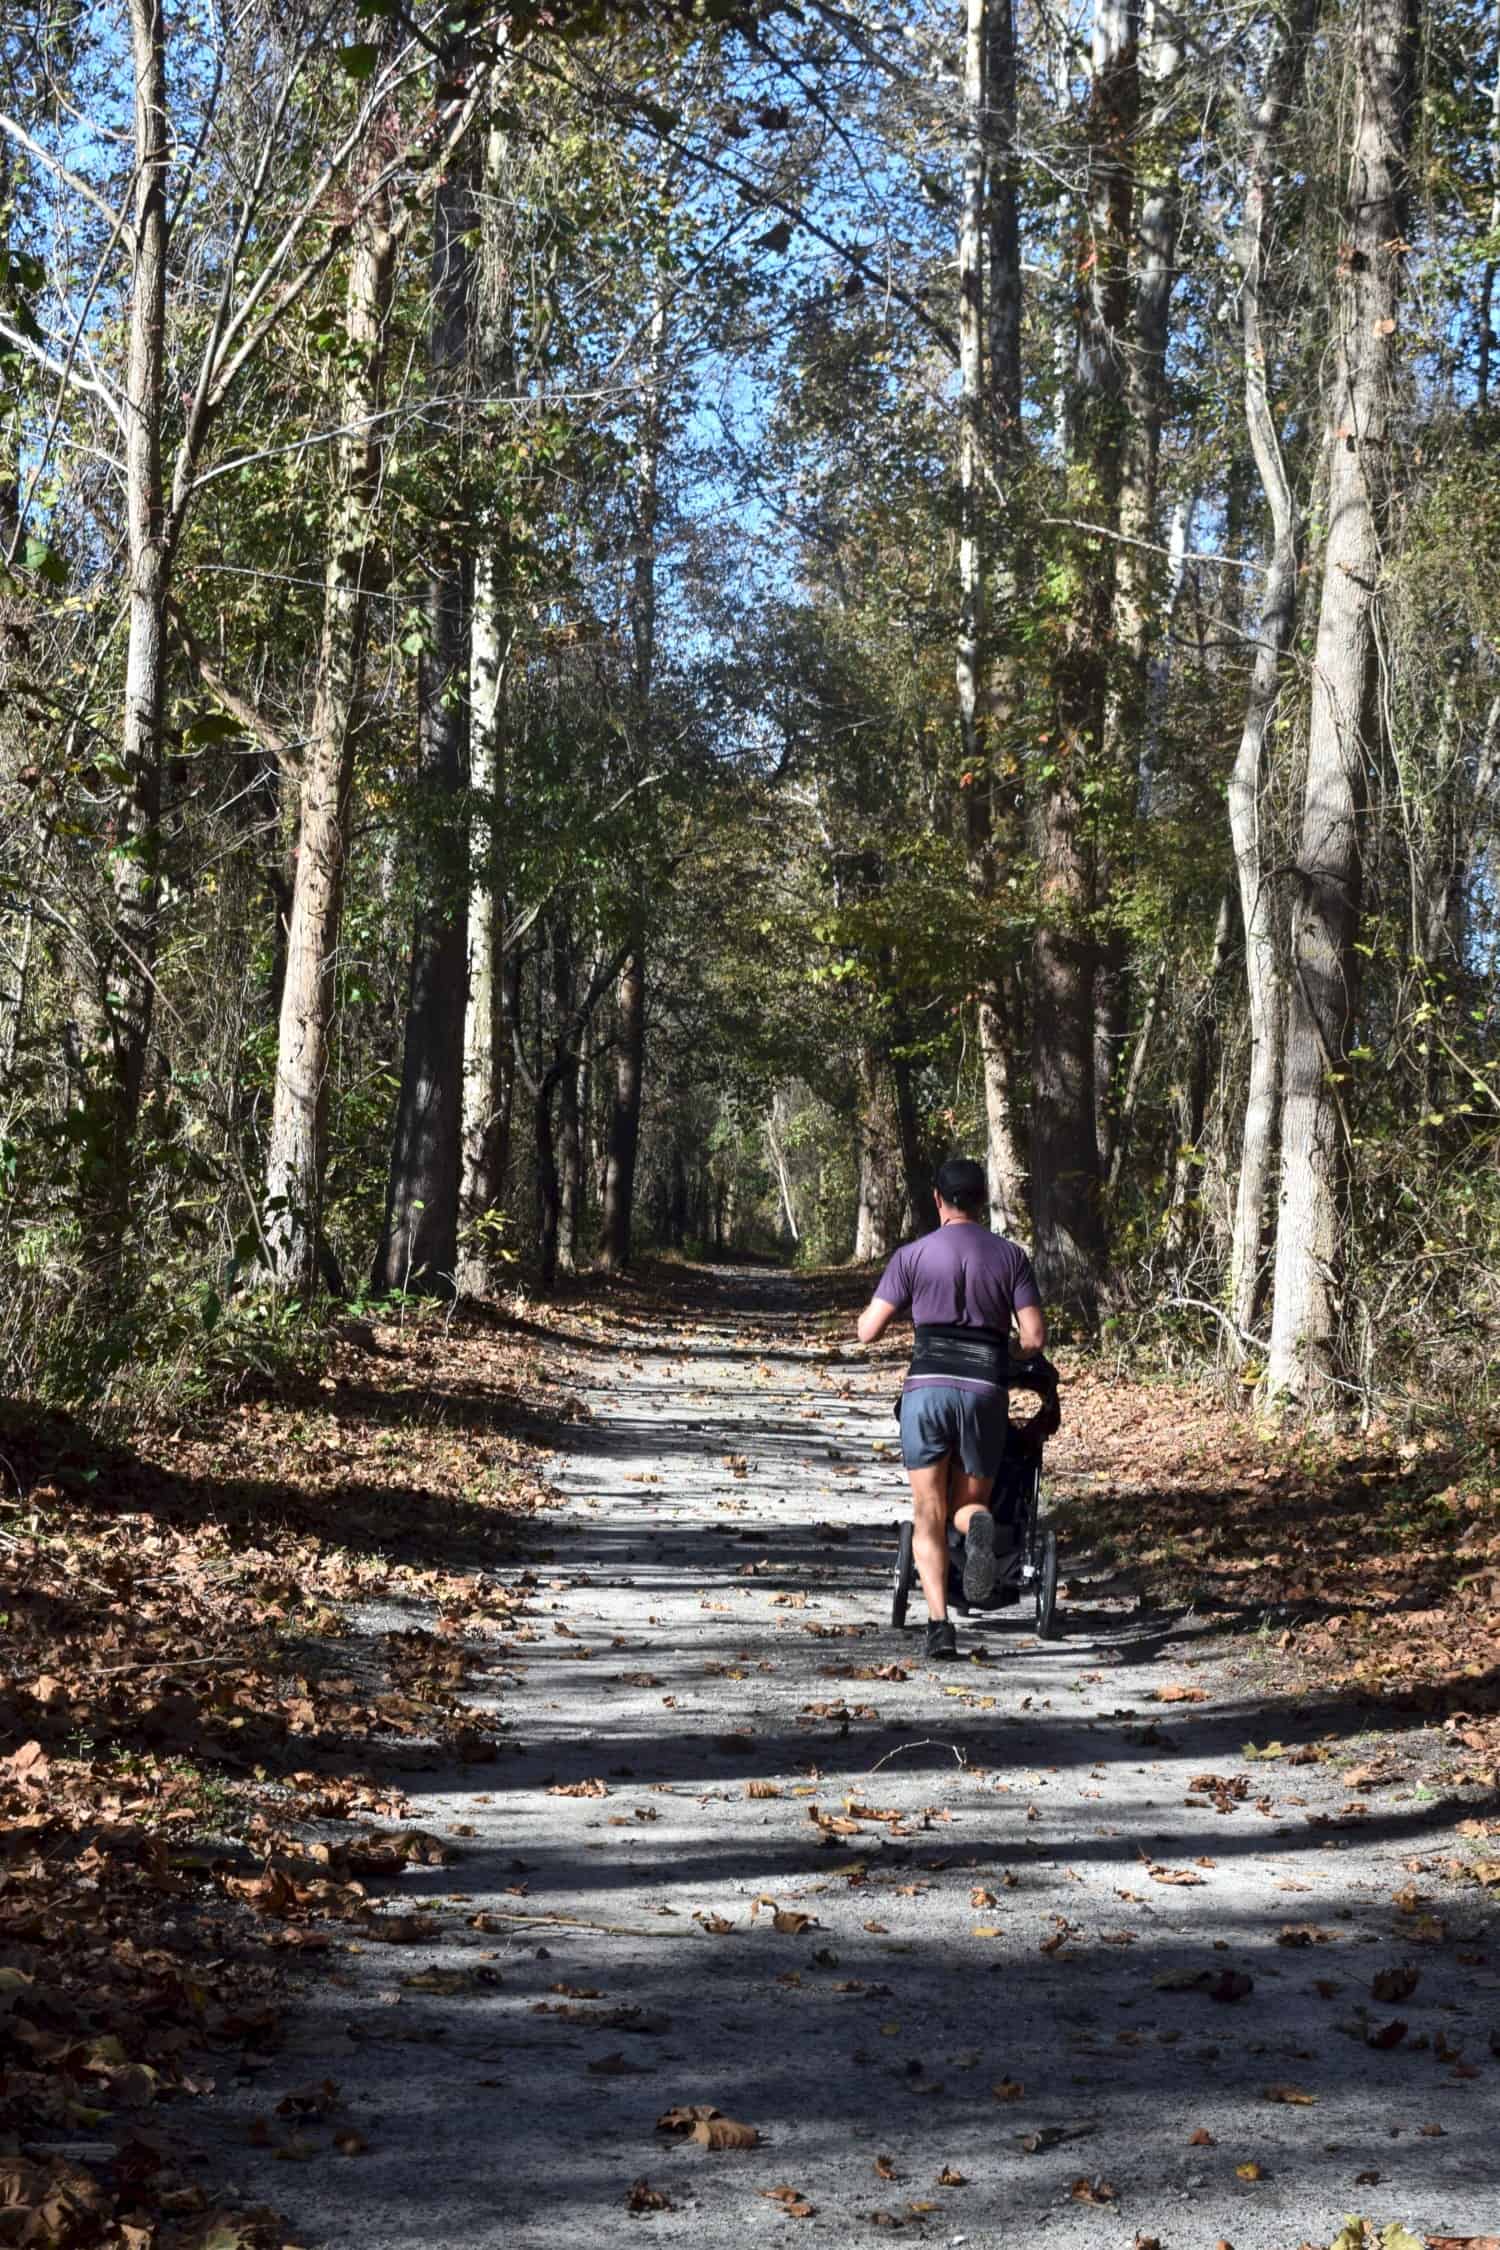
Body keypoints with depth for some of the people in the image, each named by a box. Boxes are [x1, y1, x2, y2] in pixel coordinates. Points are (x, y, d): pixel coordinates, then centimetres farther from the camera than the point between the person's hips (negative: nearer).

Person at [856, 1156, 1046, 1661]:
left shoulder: (913, 1255, 5)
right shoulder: (1010, 1255, 7)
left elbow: (868, 1331, 3)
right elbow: (1035, 1338, 0)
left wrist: (891, 1302, 24)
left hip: (927, 1387, -1)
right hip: (986, 1391, 1)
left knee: (929, 1515, 6)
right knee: (970, 1502, 15)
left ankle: (939, 1623, -11)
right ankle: (978, 1525, -23)